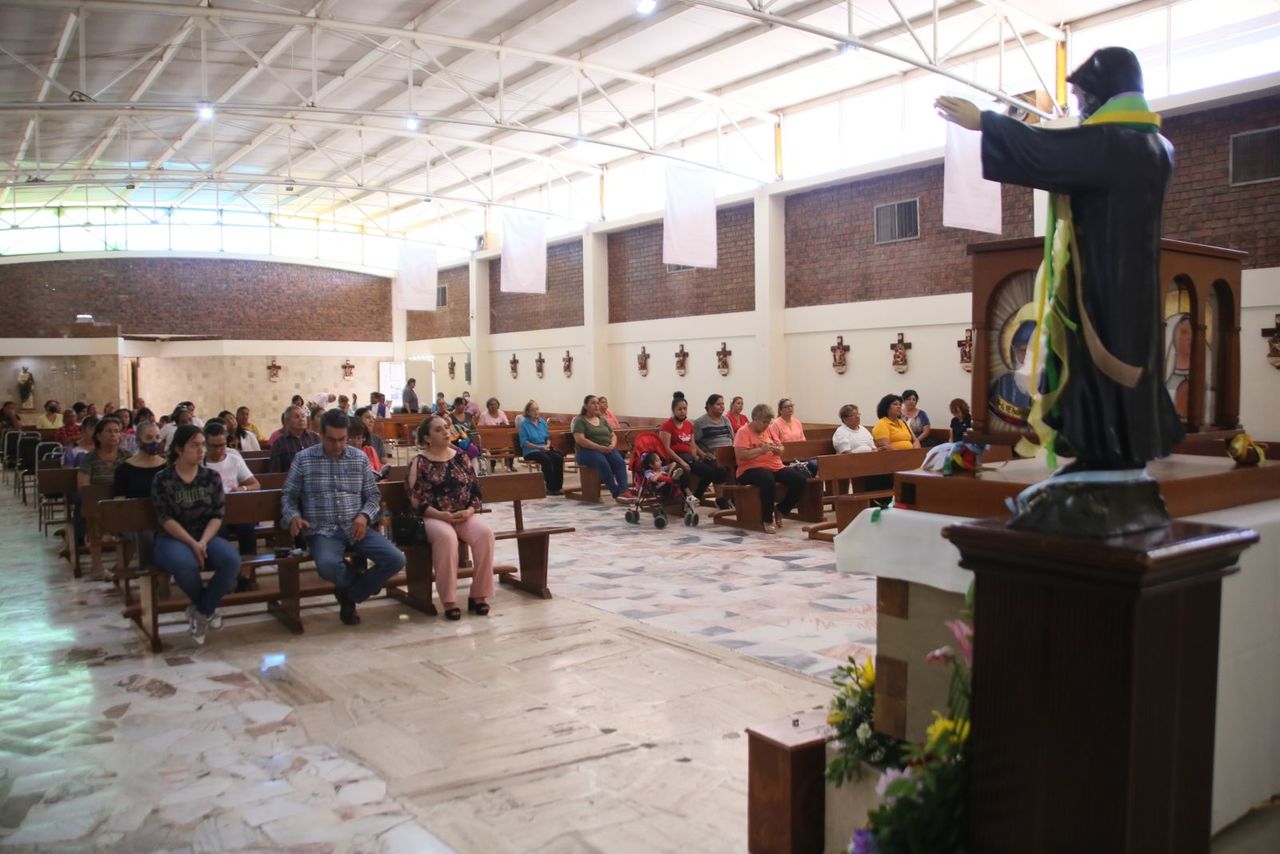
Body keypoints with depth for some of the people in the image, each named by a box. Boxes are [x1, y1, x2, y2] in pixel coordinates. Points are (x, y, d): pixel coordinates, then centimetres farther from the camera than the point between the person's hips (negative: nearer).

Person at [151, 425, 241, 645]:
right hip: (173, 539, -3)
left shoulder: (212, 477, 6)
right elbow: (165, 519, -10)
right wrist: (192, 543, -21)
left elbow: (218, 515, 1)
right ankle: (207, 609, -7)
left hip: (206, 537, 3)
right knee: (185, 565, -38)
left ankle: (201, 611, -9)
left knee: (232, 560, -29)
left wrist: (203, 541, -16)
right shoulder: (162, 479, -4)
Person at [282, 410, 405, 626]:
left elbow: (373, 495, 13)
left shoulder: (360, 458, 9)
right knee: (327, 565, -37)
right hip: (323, 530, -3)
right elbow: (288, 496, 9)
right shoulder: (303, 459, 3)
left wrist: (364, 515, -8)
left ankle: (349, 596, 4)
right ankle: (362, 581, 1)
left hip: (356, 528, 3)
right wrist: (293, 516, -12)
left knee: (396, 559, -19)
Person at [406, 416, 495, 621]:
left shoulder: (460, 457, 11)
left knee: (485, 533, -27)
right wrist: (443, 516, -19)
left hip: (463, 516, 4)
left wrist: (470, 511, -9)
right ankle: (449, 601, -28)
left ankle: (477, 596, -17)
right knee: (446, 537, -38)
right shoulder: (420, 462, -2)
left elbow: (475, 490, 11)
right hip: (433, 517, -4)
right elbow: (416, 500, -8)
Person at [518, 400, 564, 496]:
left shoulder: (543, 422, 12)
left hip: (544, 449, 5)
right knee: (546, 460, -33)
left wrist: (547, 445, -6)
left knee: (559, 458, -22)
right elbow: (524, 442, -11)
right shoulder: (524, 424, -5)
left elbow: (548, 437, 17)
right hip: (530, 451, -5)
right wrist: (539, 447, -17)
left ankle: (557, 486, -17)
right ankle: (550, 487, -23)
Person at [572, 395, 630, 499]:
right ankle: (617, 494, -33)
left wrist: (612, 445, -6)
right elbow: (580, 440, -13)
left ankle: (623, 491, -40)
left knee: (620, 462, -27)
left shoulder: (602, 419, 19)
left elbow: (613, 436, 19)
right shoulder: (580, 420, 1)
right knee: (603, 463, -36)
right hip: (588, 451, -5)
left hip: (607, 450, 5)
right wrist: (600, 448, -19)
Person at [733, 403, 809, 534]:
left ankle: (780, 511, 5)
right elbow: (740, 455, -15)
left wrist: (777, 449, -2)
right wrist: (761, 450, -21)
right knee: (768, 479, -42)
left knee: (800, 479, -16)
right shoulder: (743, 432, -3)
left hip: (776, 467, 7)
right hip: (751, 469, -7)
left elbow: (781, 448, 22)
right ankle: (768, 520, -25)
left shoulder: (768, 430, 18)